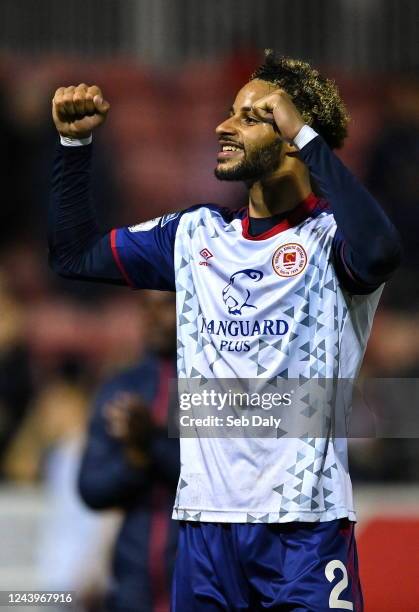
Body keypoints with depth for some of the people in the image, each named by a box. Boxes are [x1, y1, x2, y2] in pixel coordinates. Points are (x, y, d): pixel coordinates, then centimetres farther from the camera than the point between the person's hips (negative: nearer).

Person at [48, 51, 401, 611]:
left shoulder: (329, 235, -5)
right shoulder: (196, 234, 14)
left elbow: (378, 253, -29)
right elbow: (75, 253, 22)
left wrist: (306, 134, -23)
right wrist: (75, 142, 11)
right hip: (205, 515, 5)